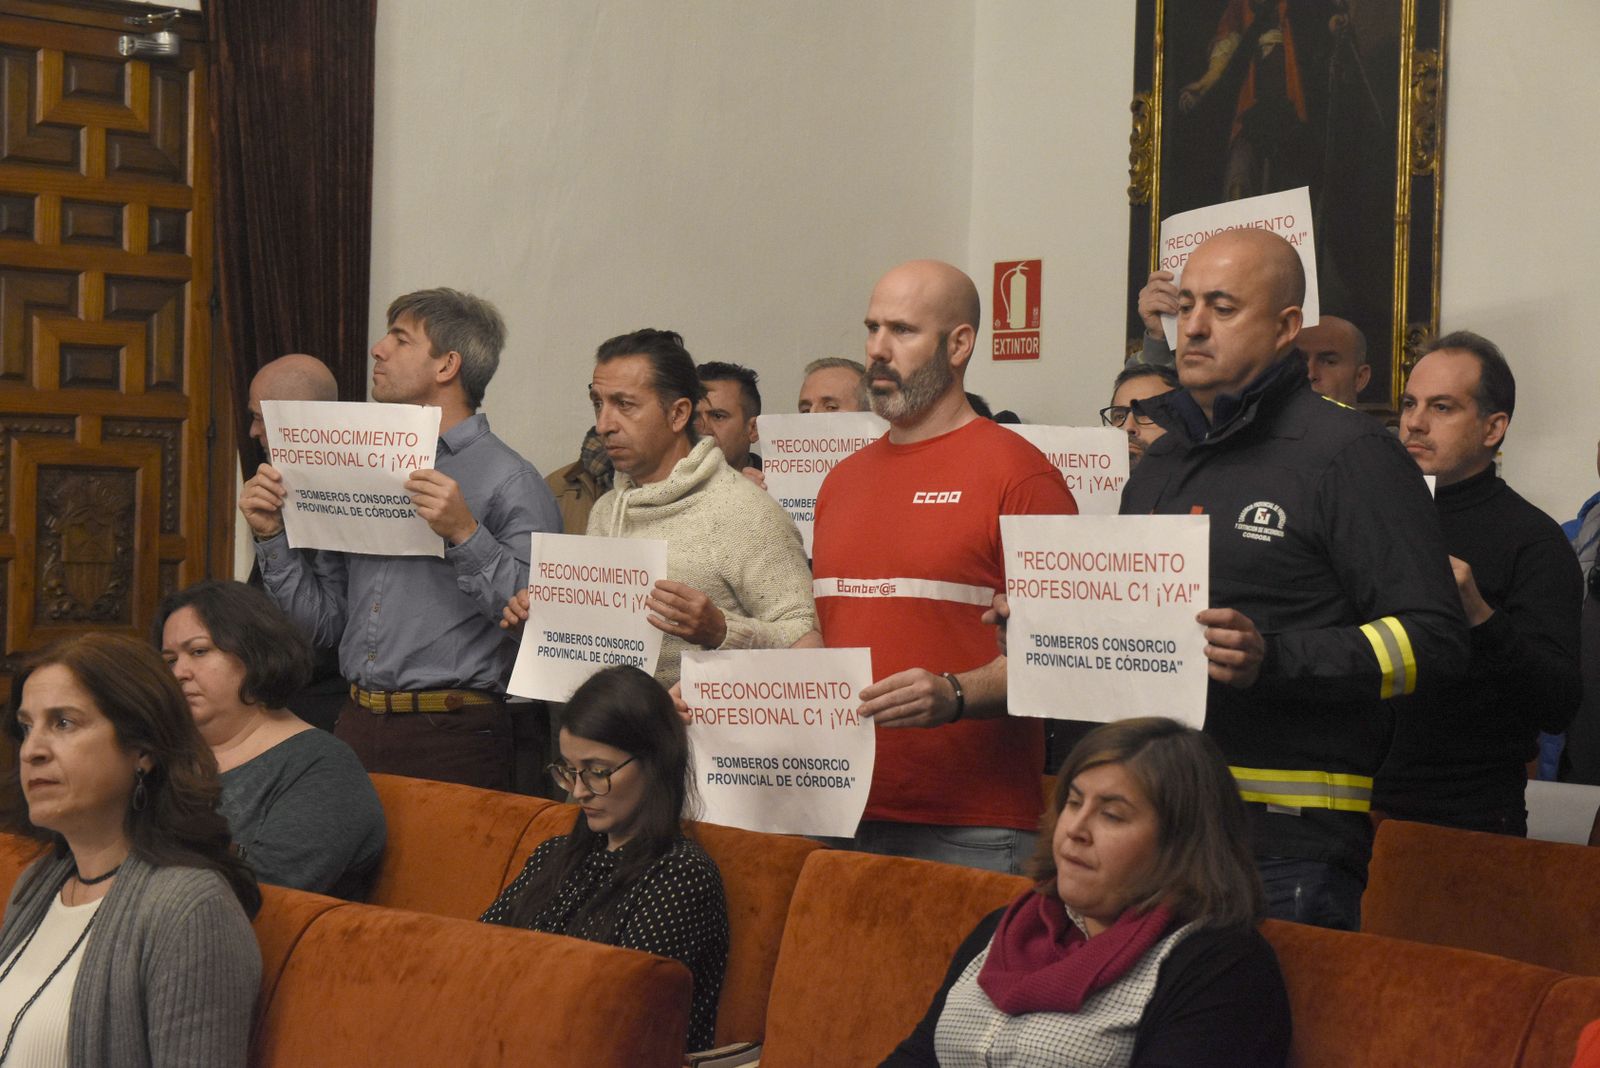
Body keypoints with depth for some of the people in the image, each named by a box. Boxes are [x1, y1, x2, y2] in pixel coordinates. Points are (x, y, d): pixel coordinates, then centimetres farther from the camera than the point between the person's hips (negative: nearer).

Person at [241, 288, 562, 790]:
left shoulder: (511, 481, -6)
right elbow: (325, 618, 16)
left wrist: (465, 535, -22)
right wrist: (271, 535, 6)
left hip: (451, 737, -6)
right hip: (357, 728, 6)